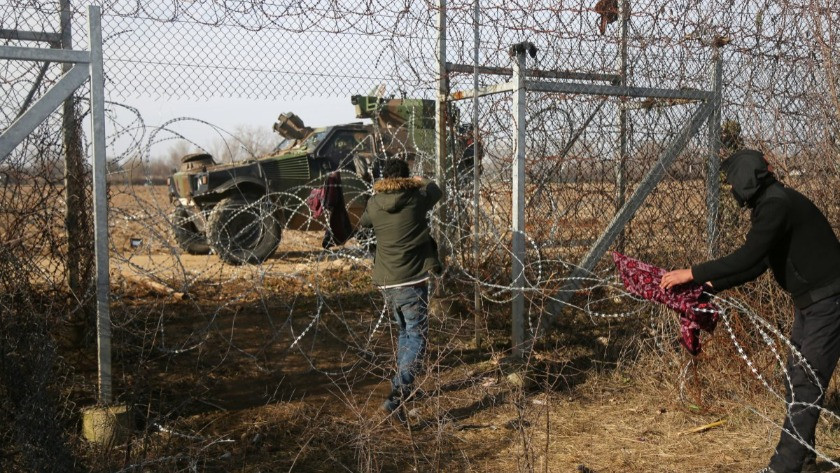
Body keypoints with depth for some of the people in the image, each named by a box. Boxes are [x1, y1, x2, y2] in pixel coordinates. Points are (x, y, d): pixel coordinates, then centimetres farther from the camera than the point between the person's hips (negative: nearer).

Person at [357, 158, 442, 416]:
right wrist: (423, 181, 38)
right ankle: (398, 394, -17)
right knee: (416, 337, -2)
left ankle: (402, 386, 31)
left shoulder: (374, 204, 2)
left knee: (405, 332, 23)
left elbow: (363, 222, 25)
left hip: (386, 282, 5)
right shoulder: (416, 199, -6)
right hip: (412, 280, -5)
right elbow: (435, 190, 16)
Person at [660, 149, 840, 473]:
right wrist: (709, 285, 8)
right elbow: (757, 264, 13)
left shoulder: (777, 205, -22)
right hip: (810, 301, 10)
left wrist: (693, 273, -27)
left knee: (807, 383, -7)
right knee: (796, 376, 15)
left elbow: (748, 258, -31)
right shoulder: (769, 205, 10)